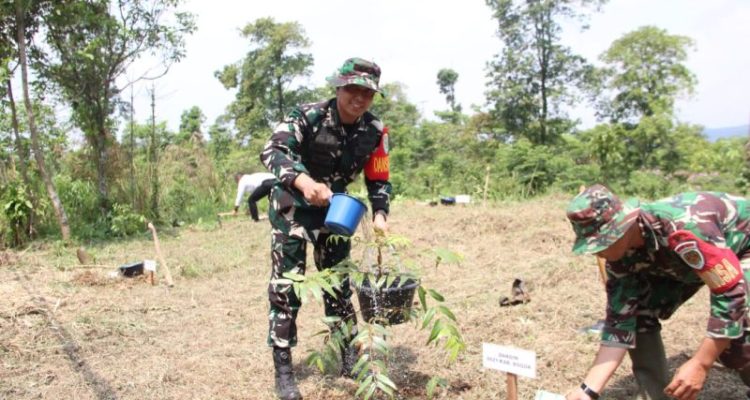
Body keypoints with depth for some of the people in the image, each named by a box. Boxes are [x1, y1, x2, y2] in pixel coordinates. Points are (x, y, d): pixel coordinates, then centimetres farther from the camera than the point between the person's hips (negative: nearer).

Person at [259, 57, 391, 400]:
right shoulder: (309, 116, -24)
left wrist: (379, 215, -20)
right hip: (292, 205, -4)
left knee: (339, 283, 12)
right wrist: (304, 182, -54)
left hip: (333, 209, 4)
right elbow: (272, 151, -36)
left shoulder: (375, 132, -11)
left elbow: (378, 180, -2)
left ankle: (351, 358, 25)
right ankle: (283, 370, 6)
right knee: (286, 285, -6)